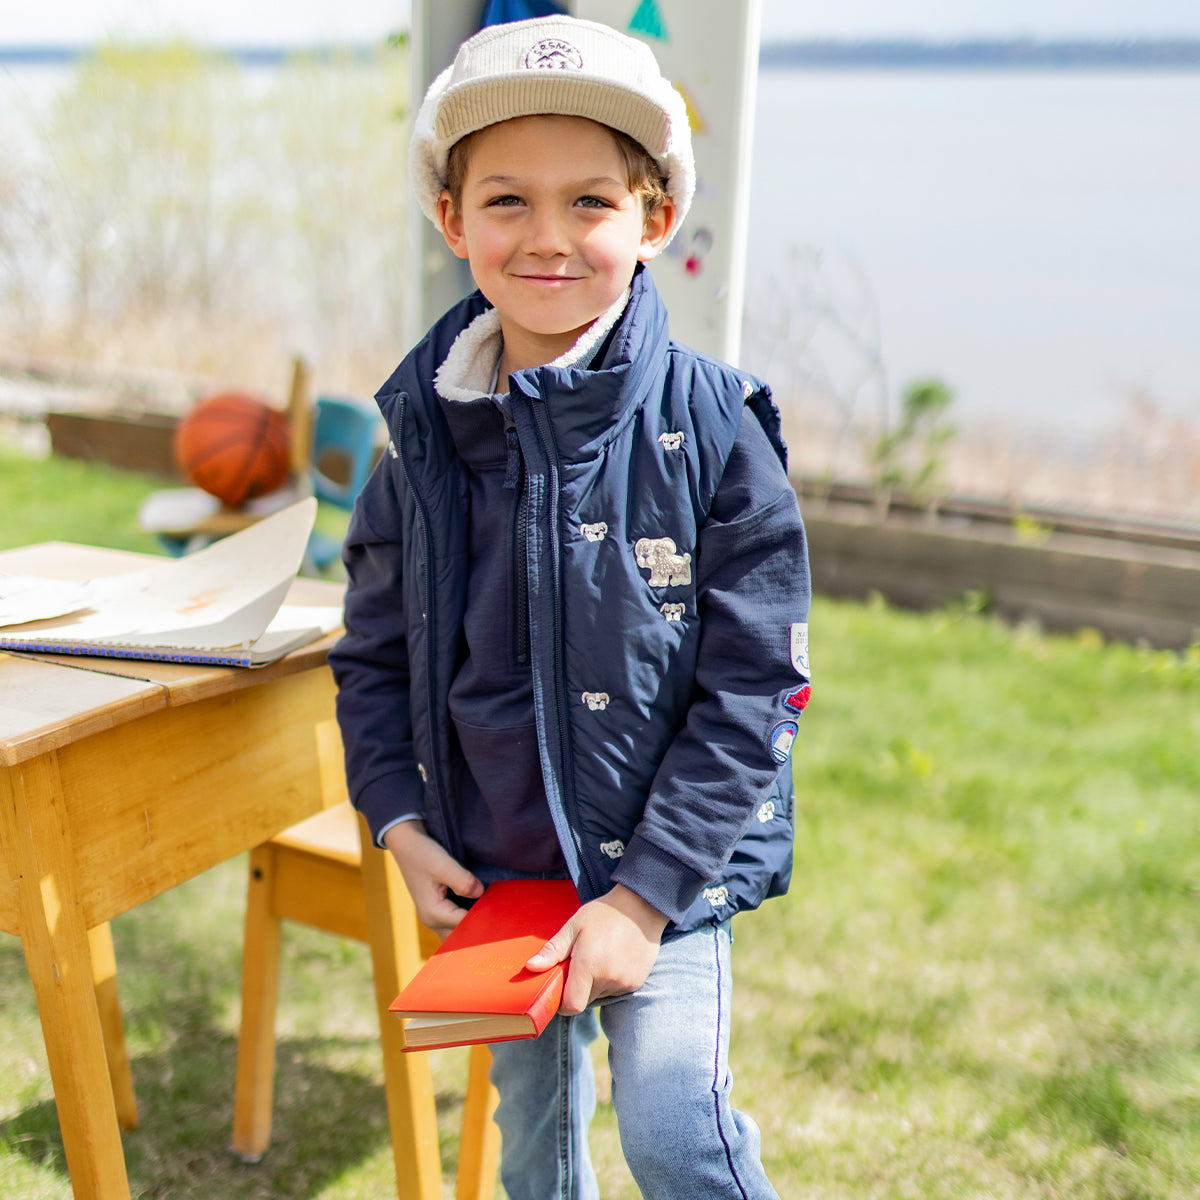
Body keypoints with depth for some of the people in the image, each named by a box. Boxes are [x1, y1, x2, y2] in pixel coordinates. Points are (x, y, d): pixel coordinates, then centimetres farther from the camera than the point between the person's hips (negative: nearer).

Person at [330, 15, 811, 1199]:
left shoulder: (711, 425, -15)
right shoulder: (424, 433, -5)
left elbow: (751, 684, -14)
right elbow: (374, 649, 7)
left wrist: (649, 893, -16)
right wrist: (401, 822, -4)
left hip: (663, 866, -3)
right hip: (489, 867, 4)